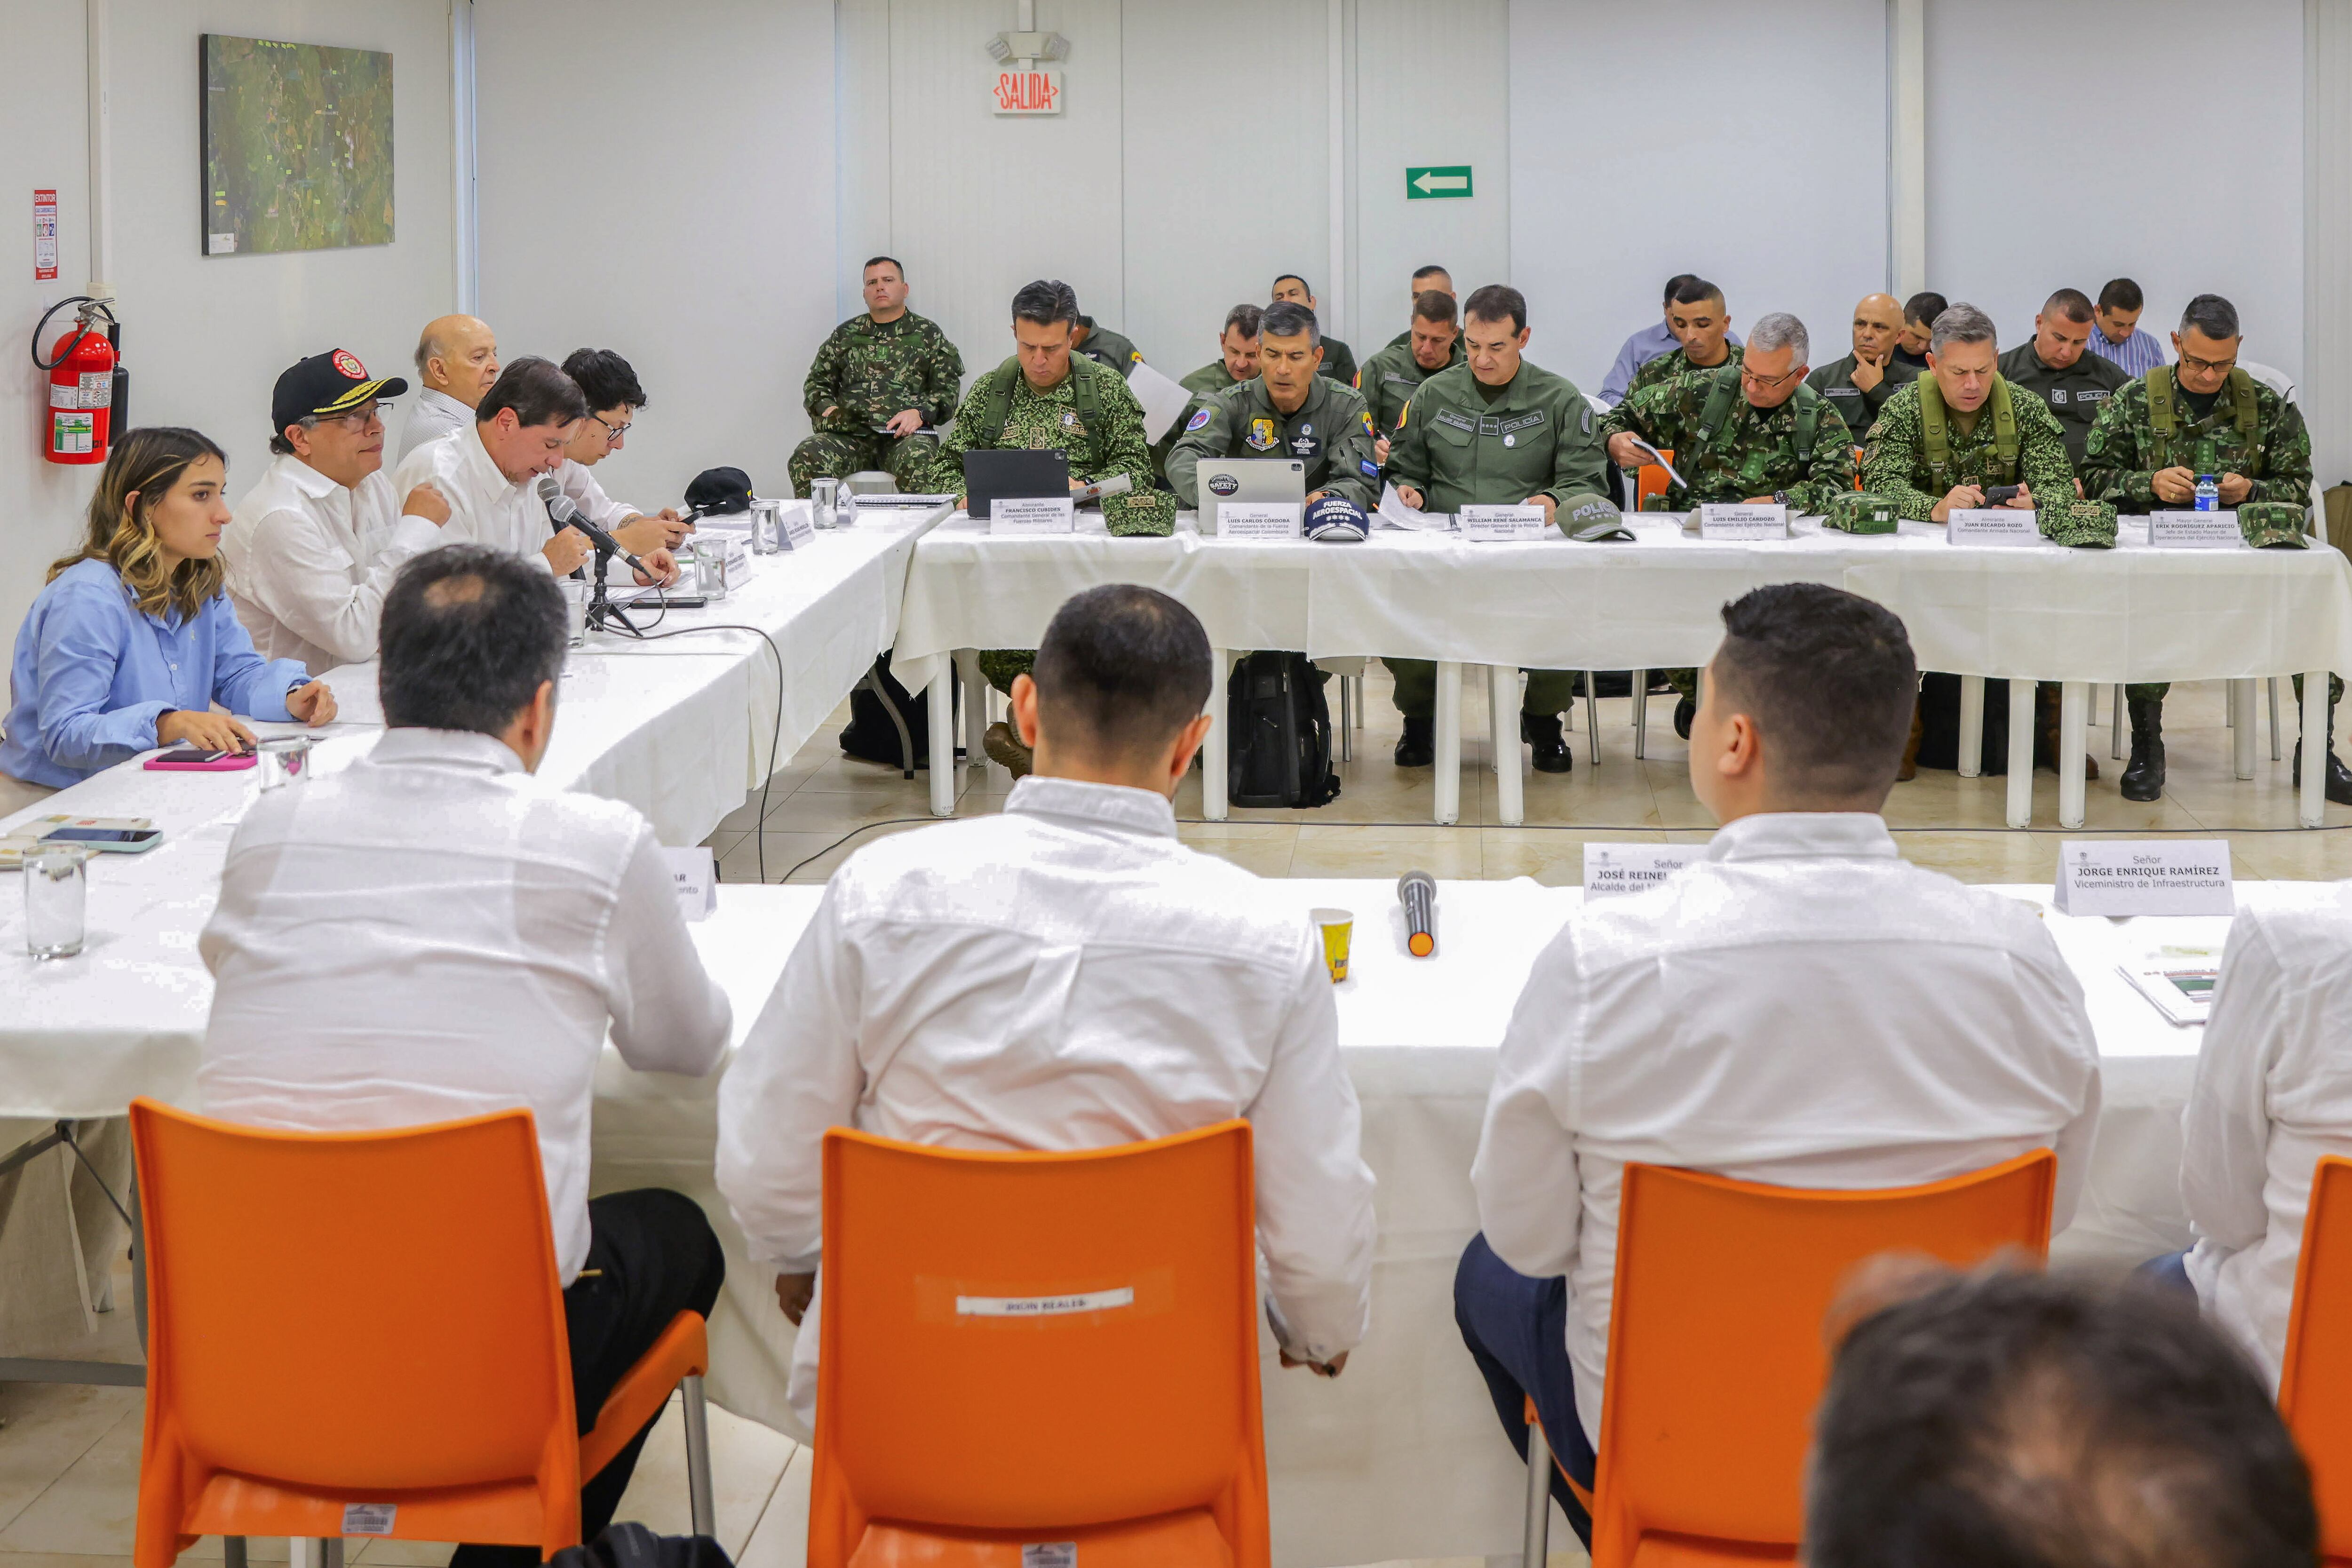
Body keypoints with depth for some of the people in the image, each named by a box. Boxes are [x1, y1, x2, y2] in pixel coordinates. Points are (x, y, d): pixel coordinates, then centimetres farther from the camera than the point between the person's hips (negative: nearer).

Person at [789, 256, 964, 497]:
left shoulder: (928, 334, 15)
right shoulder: (846, 334, 23)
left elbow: (948, 389, 8)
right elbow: (817, 382, 25)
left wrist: (920, 413, -11)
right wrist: (826, 409, 2)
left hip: (904, 435, -2)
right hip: (851, 434, 2)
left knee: (919, 459, -39)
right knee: (806, 457, -29)